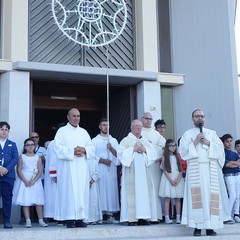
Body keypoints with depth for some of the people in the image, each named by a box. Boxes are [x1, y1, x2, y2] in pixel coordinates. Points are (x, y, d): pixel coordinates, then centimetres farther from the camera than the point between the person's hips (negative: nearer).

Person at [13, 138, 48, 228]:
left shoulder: (38, 157, 6)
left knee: (38, 201, -2)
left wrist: (33, 181, -13)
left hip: (36, 181, 1)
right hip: (24, 180, 0)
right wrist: (25, 181, -14)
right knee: (25, 201, -5)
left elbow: (40, 171, 0)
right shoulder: (22, 157, 5)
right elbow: (19, 170, -2)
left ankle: (41, 220, 2)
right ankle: (28, 221, -2)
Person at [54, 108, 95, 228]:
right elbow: (58, 147, -7)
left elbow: (91, 147, 13)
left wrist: (84, 150, -8)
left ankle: (79, 218, 5)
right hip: (68, 167, -4)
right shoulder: (62, 131, 5)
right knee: (69, 191, -8)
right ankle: (70, 219, -6)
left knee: (82, 191, 1)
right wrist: (72, 151, -16)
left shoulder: (84, 132, 19)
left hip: (82, 167, 5)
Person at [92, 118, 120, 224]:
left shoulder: (114, 141, 17)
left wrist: (111, 148, -8)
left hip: (111, 170, 3)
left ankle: (110, 215, 1)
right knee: (101, 191, -9)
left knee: (111, 191, -2)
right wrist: (102, 160, -12)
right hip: (99, 170, -3)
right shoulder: (95, 141, 7)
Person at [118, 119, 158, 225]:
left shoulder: (146, 141, 19)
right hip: (131, 172, -4)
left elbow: (154, 153, 11)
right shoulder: (126, 140, 6)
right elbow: (120, 153, -6)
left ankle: (142, 217, 2)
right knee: (132, 193, -10)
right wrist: (133, 149, -12)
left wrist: (145, 150, -6)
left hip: (144, 171, 4)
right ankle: (131, 218, -9)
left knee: (144, 192, -1)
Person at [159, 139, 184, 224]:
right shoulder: (165, 157, 2)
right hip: (168, 178, -3)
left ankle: (178, 218, 6)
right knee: (167, 198, -6)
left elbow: (181, 170, 4)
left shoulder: (177, 156, 10)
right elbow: (164, 170, -5)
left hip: (177, 179, 3)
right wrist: (171, 180, -13)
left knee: (178, 199, 2)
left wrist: (178, 179, -10)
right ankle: (167, 218, -4)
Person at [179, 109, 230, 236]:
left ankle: (210, 226, -3)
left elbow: (220, 149, 8)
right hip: (195, 169, -2)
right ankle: (197, 226, -8)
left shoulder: (212, 133, 18)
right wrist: (195, 142, -8)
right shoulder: (187, 134, 13)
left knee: (211, 195, -5)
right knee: (196, 196, -9)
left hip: (211, 169, 2)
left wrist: (208, 143, -5)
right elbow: (182, 150, 1)